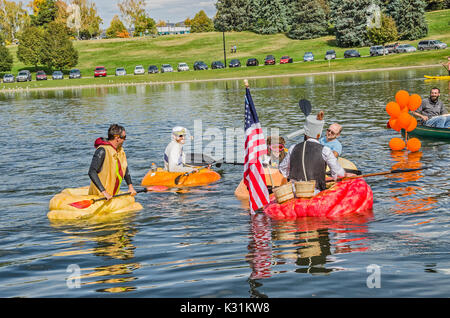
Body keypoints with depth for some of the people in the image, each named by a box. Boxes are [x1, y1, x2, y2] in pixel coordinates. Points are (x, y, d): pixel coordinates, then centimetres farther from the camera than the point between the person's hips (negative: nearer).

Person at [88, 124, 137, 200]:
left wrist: (130, 186, 14)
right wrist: (104, 192, -30)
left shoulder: (120, 150, 9)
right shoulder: (102, 150, -18)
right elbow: (92, 172, -25)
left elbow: (125, 168, 24)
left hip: (114, 194, 9)